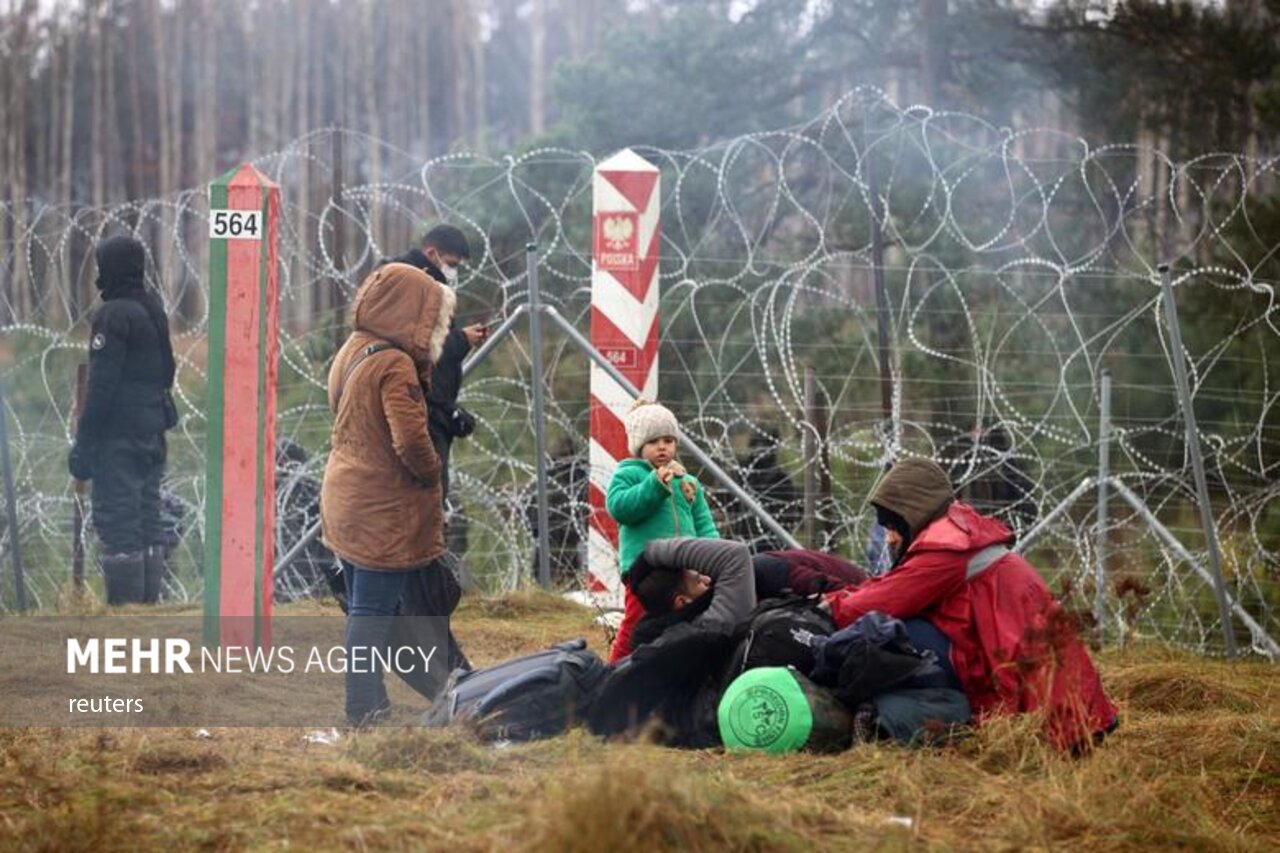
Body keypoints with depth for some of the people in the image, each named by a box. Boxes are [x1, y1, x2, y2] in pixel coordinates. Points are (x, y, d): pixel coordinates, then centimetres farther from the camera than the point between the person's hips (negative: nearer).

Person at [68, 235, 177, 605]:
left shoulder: (114, 315, -13)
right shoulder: (153, 308, 13)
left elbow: (103, 384, -17)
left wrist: (84, 442, -15)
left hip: (119, 435, -9)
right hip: (152, 432, 9)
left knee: (117, 518, -9)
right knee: (147, 516, 12)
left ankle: (124, 603, -12)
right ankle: (148, 599, 15)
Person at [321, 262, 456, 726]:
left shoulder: (352, 351, 8)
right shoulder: (394, 365, -20)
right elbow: (411, 440, -27)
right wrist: (431, 473, -8)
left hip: (348, 503, 9)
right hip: (385, 511, -9)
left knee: (362, 606, 16)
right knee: (374, 610, -3)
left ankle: (366, 701, 24)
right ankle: (365, 709, 1)